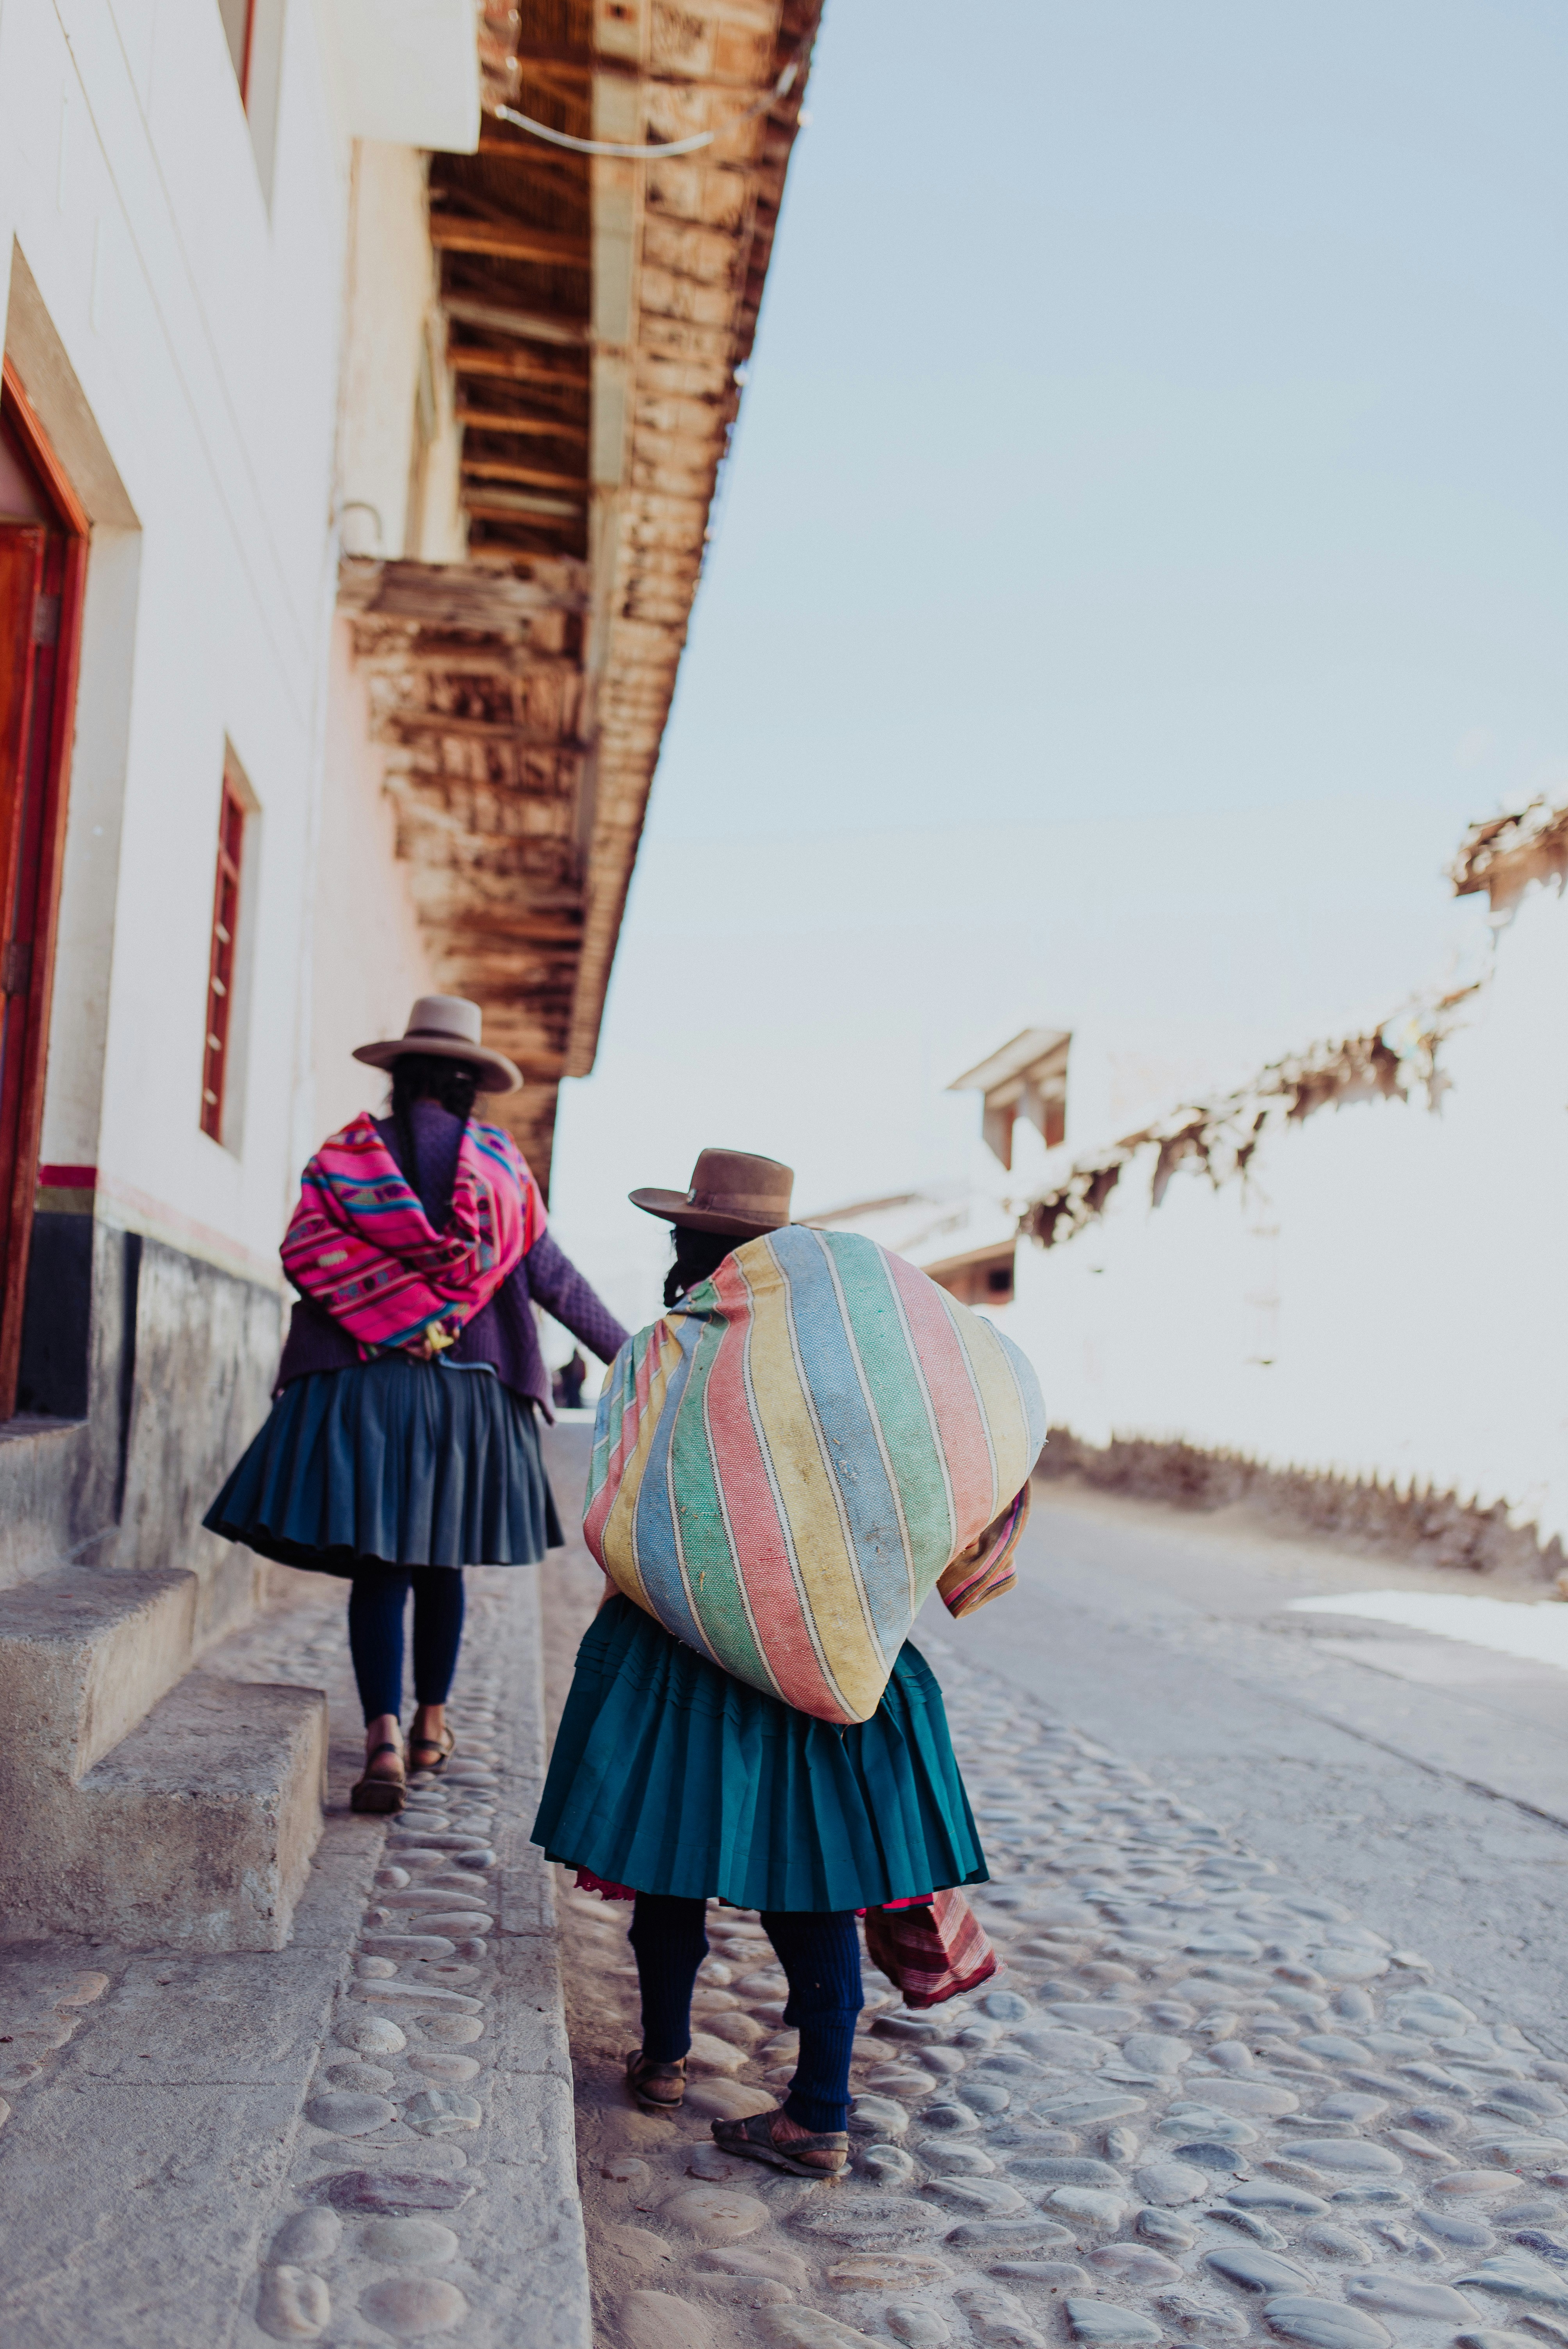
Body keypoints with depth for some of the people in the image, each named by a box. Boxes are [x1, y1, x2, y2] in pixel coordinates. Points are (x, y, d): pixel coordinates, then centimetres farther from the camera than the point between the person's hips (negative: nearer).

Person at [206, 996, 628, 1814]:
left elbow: (304, 1249, -6)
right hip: (470, 1391, 1)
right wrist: (624, 1350, 14)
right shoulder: (502, 1163, 5)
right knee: (440, 1565, 16)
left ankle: (385, 1740, -12)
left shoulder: (350, 1150, 4)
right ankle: (431, 1725, 28)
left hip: (361, 1387, -1)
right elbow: (551, 1274, 6)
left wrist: (396, 1313, 3)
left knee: (376, 1569, 1)